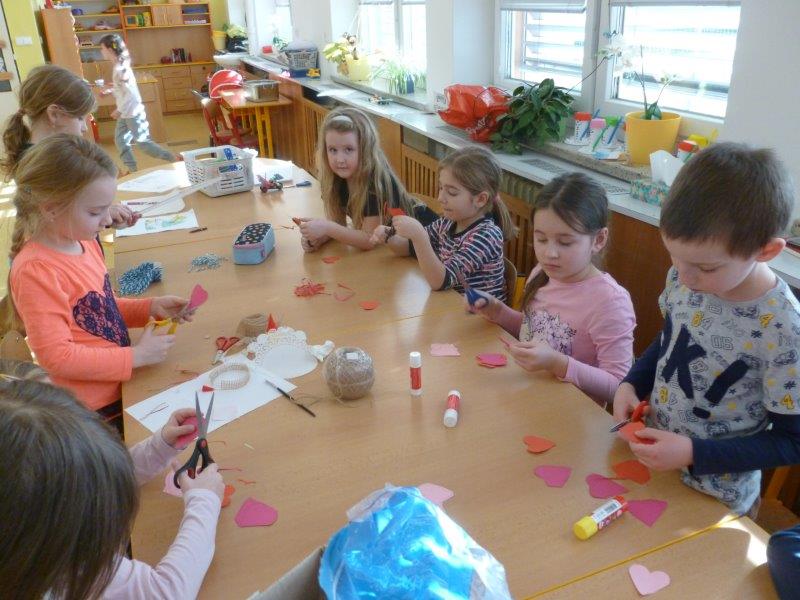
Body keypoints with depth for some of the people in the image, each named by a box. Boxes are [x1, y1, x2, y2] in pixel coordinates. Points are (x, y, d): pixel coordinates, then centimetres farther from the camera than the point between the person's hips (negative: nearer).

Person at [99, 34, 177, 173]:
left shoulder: (120, 69, -22)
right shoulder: (119, 66, 7)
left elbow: (131, 94, -27)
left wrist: (119, 110, -20)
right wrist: (110, 91, 8)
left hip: (133, 113, -10)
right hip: (126, 114, 10)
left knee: (143, 143, -2)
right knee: (120, 141, 11)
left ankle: (174, 160, 3)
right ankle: (133, 171, 18)